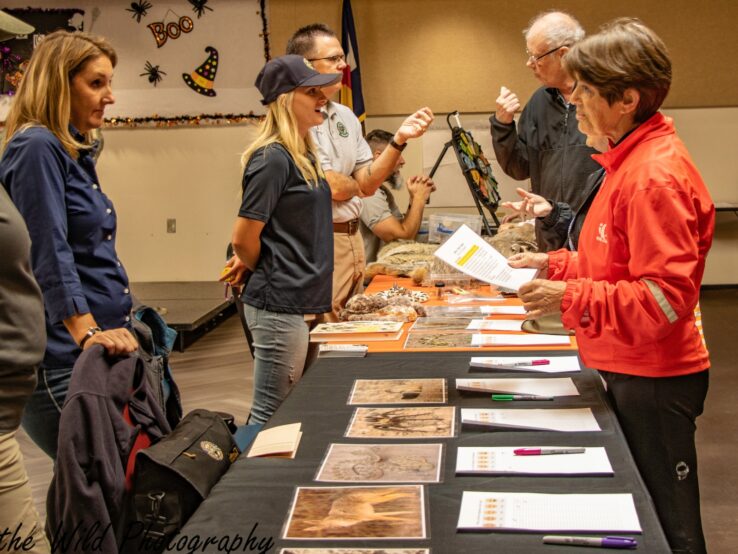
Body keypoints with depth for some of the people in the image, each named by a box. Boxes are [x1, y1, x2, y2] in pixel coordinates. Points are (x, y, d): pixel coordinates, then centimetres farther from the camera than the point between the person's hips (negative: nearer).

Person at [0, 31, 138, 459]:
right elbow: (51, 255, -22)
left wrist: (122, 326, 26)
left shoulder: (74, 153, 16)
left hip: (100, 347, 9)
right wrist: (87, 334, -30)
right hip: (65, 359, -9)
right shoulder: (37, 148, -12)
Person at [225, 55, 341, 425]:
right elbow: (243, 239, -15)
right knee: (272, 417, 1)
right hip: (280, 305, -9)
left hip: (300, 303, 9)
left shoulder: (304, 156, 10)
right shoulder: (273, 159, -16)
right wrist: (264, 272, 2)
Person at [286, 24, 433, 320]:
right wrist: (354, 184, 5)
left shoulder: (346, 115, 11)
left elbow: (368, 184, 7)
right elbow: (333, 187, -18)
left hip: (353, 239, 8)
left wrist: (399, 139, -5)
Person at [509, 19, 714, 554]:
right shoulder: (633, 159, 9)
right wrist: (557, 264, 6)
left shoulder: (656, 176, -21)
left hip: (652, 380, -9)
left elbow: (665, 298, -24)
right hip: (628, 371, 10)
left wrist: (570, 297, -24)